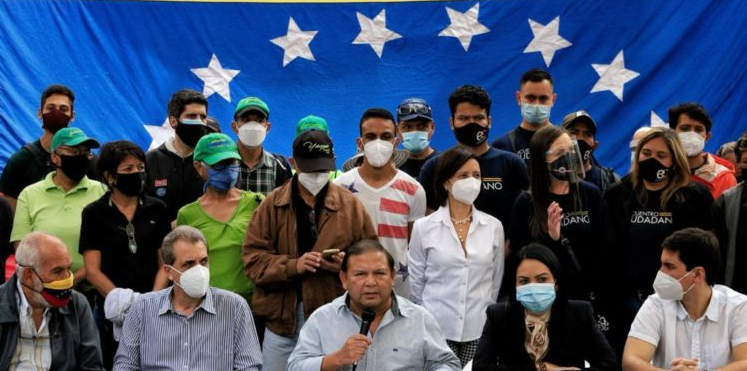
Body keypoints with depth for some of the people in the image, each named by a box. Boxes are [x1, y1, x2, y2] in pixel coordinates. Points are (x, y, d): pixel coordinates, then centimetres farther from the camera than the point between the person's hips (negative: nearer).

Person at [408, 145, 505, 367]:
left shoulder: (494, 227, 4)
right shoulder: (424, 227, -1)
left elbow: (497, 280, 12)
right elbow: (415, 281, 6)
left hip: (480, 329, 1)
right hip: (437, 327, -1)